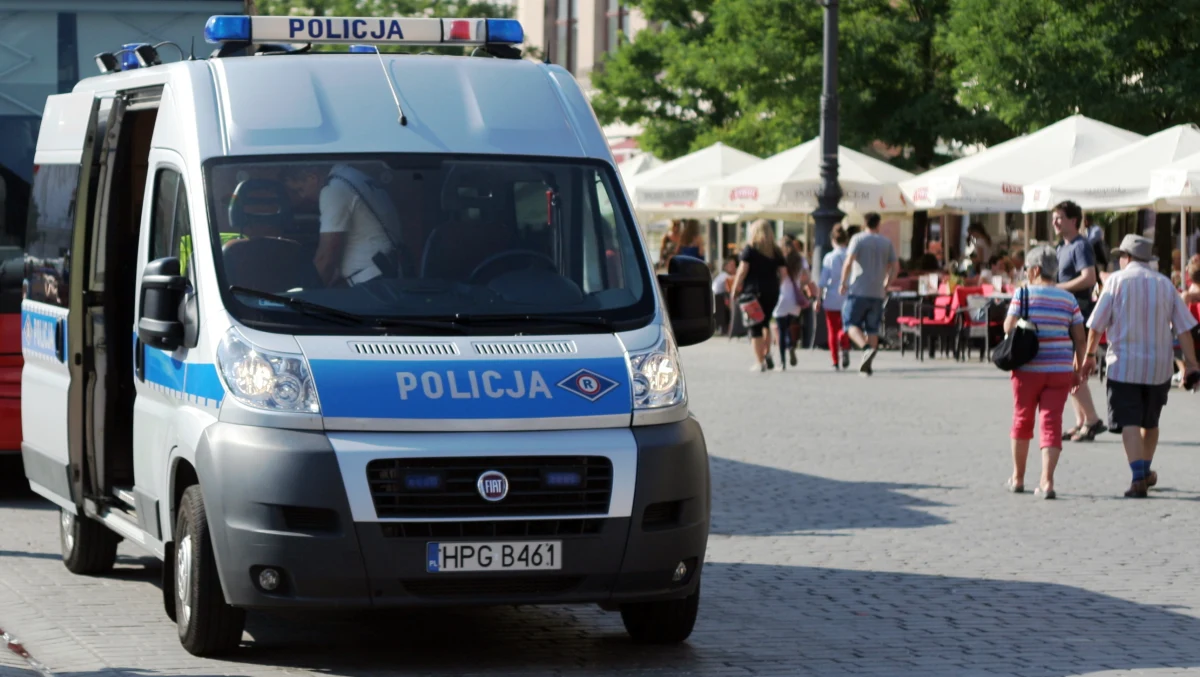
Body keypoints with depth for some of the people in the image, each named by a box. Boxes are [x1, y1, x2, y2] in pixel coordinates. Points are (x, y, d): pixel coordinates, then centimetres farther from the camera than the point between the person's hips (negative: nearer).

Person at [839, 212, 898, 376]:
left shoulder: (858, 239, -2)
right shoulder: (887, 243, 9)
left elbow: (848, 262, -13)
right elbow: (895, 267, 8)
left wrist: (843, 283, -4)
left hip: (858, 290, -4)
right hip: (878, 293, 4)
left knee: (851, 324, 0)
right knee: (872, 329, 9)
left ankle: (867, 348, -26)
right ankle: (866, 366, 4)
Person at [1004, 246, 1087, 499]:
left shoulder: (1024, 293, -5)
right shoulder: (1068, 299, 4)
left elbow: (1008, 327, -9)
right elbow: (1080, 338, 4)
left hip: (1028, 368, -1)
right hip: (1060, 371, 1)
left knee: (1023, 419, 14)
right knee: (1052, 422, 0)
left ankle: (1018, 478, 25)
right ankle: (1047, 481, -12)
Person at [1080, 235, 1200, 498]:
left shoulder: (1117, 280, -3)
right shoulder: (1165, 283, 6)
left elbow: (1096, 325, -4)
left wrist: (1089, 355, 7)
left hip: (1124, 365, -4)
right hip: (1158, 367, 4)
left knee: (1129, 422, -6)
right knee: (1150, 422, 20)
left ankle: (1138, 477, -20)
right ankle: (1146, 471, 33)